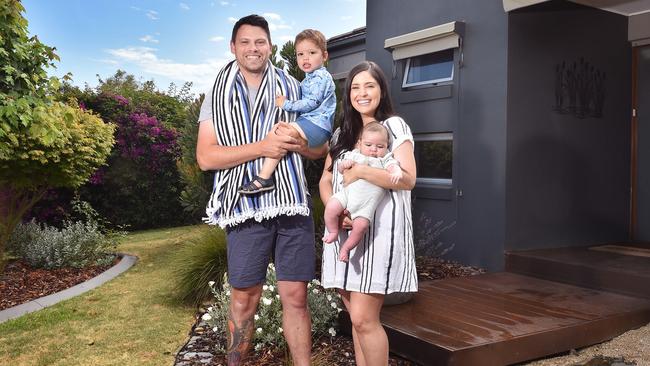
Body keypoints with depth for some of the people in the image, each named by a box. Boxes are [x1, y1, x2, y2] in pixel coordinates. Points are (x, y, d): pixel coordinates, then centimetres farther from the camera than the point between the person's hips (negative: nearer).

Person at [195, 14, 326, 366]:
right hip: (246, 207, -1)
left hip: (292, 204, 1)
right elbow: (205, 157, -4)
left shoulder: (292, 88, 11)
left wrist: (296, 143, -10)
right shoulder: (219, 94, 6)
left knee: (295, 297, 5)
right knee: (243, 299, 8)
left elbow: (321, 148, 13)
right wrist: (262, 147, -15)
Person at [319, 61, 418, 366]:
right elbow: (325, 181, 14)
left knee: (363, 318, -9)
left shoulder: (394, 126, 0)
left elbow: (408, 179, -10)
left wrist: (361, 171, -17)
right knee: (357, 317, 11)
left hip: (379, 230, -6)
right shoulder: (341, 134, 17)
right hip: (345, 230, 6)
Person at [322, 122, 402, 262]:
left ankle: (346, 248, 7)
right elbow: (340, 170, 17)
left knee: (361, 225, -16)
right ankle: (333, 232, 7)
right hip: (349, 191, 2)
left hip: (367, 201, -2)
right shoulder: (354, 155, 17)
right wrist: (344, 164, -7)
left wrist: (397, 172, -29)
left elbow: (393, 166, -5)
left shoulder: (385, 160, 13)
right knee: (331, 207, -20)